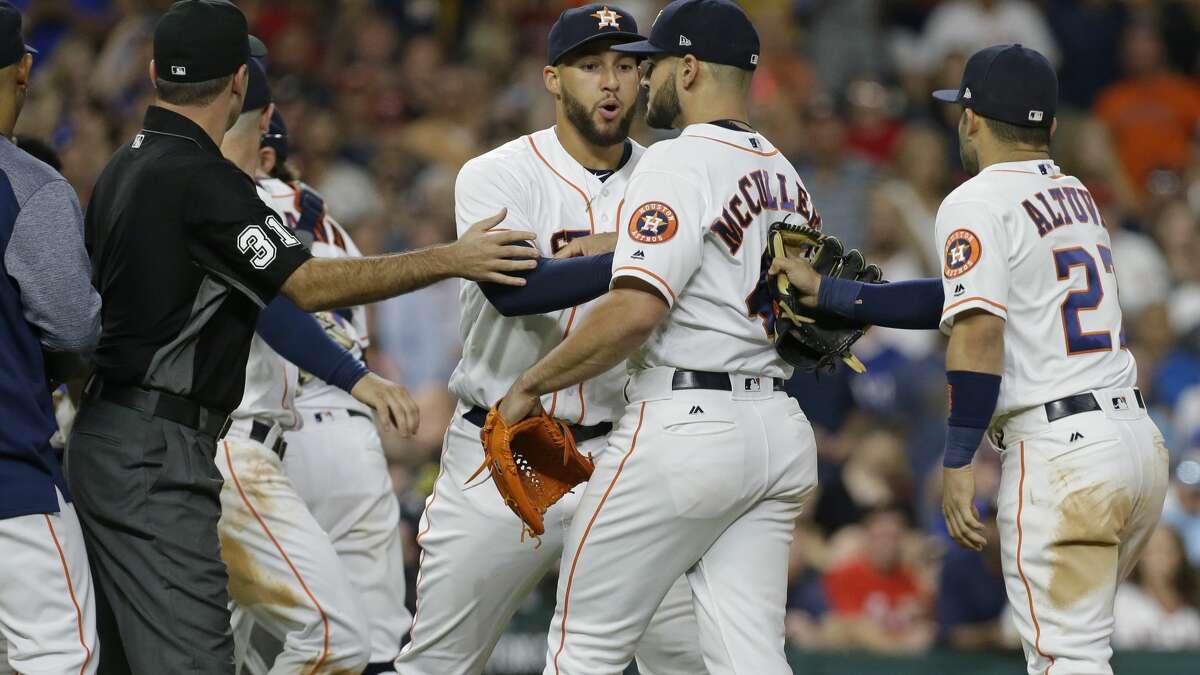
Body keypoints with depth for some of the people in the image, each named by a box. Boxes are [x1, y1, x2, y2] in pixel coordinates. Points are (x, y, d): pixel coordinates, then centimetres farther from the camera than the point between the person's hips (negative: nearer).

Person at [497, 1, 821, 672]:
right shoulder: (788, 176, 16)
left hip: (684, 425, -8)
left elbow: (635, 311, -21)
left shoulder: (679, 164, -11)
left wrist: (531, 384, -13)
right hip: (781, 430, 8)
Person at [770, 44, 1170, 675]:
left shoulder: (976, 203, -6)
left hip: (1061, 456, -8)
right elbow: (963, 296, 20)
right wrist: (826, 292, 20)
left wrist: (957, 459, -16)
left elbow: (979, 330, -18)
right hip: (1140, 438, 8)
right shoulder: (1077, 196, 19)